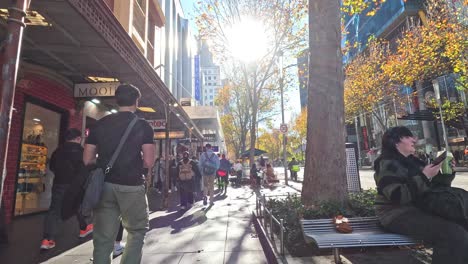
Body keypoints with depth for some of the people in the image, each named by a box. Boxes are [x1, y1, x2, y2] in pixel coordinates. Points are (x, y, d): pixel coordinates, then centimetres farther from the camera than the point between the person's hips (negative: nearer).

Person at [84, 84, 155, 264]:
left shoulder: (100, 124, 6)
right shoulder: (143, 125, -6)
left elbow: (87, 160, 5)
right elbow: (149, 162, -11)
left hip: (105, 185, 4)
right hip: (132, 186, -4)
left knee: (103, 237, 11)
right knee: (137, 231, 15)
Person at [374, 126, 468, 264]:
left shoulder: (411, 160, 13)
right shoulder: (387, 163, -12)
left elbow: (432, 186, 22)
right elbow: (398, 196, -23)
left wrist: (446, 172, 5)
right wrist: (424, 176, -21)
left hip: (417, 209, 9)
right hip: (398, 215, -9)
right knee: (454, 233, -23)